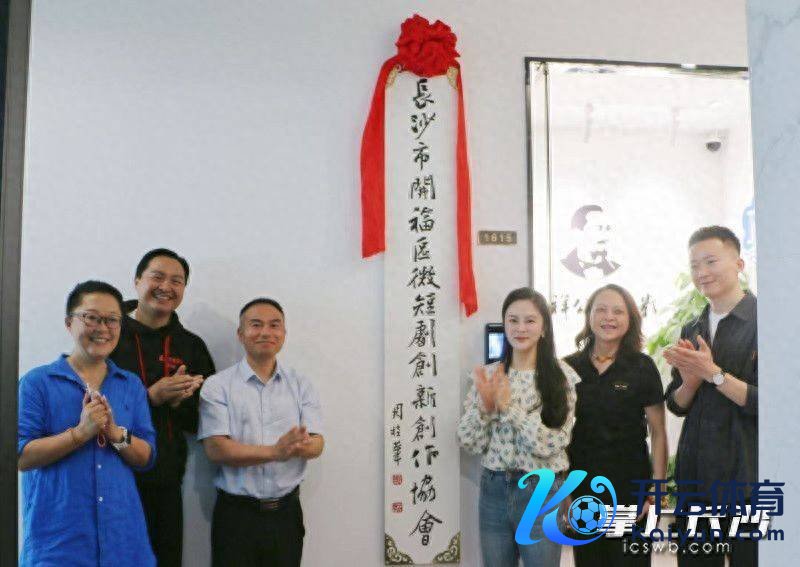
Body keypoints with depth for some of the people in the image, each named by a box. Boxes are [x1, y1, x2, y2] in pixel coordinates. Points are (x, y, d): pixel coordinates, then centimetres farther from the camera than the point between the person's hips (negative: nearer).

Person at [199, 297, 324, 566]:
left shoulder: (300, 385, 6)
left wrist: (301, 446, -26)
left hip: (286, 513, 3)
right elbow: (216, 449, -12)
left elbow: (317, 444, -1)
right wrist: (275, 452, -24)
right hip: (236, 514, -2)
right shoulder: (218, 385, -3)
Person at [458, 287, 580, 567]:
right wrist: (484, 404, -18)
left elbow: (550, 445, -14)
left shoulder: (562, 376, -7)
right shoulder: (488, 375, 1)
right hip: (494, 489, 3)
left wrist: (508, 405, -20)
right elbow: (469, 442, -1)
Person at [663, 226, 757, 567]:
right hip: (695, 479, 6)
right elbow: (676, 406, 11)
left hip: (747, 481, -6)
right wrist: (689, 381, -9)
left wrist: (713, 374, -20)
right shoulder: (691, 331, 10)